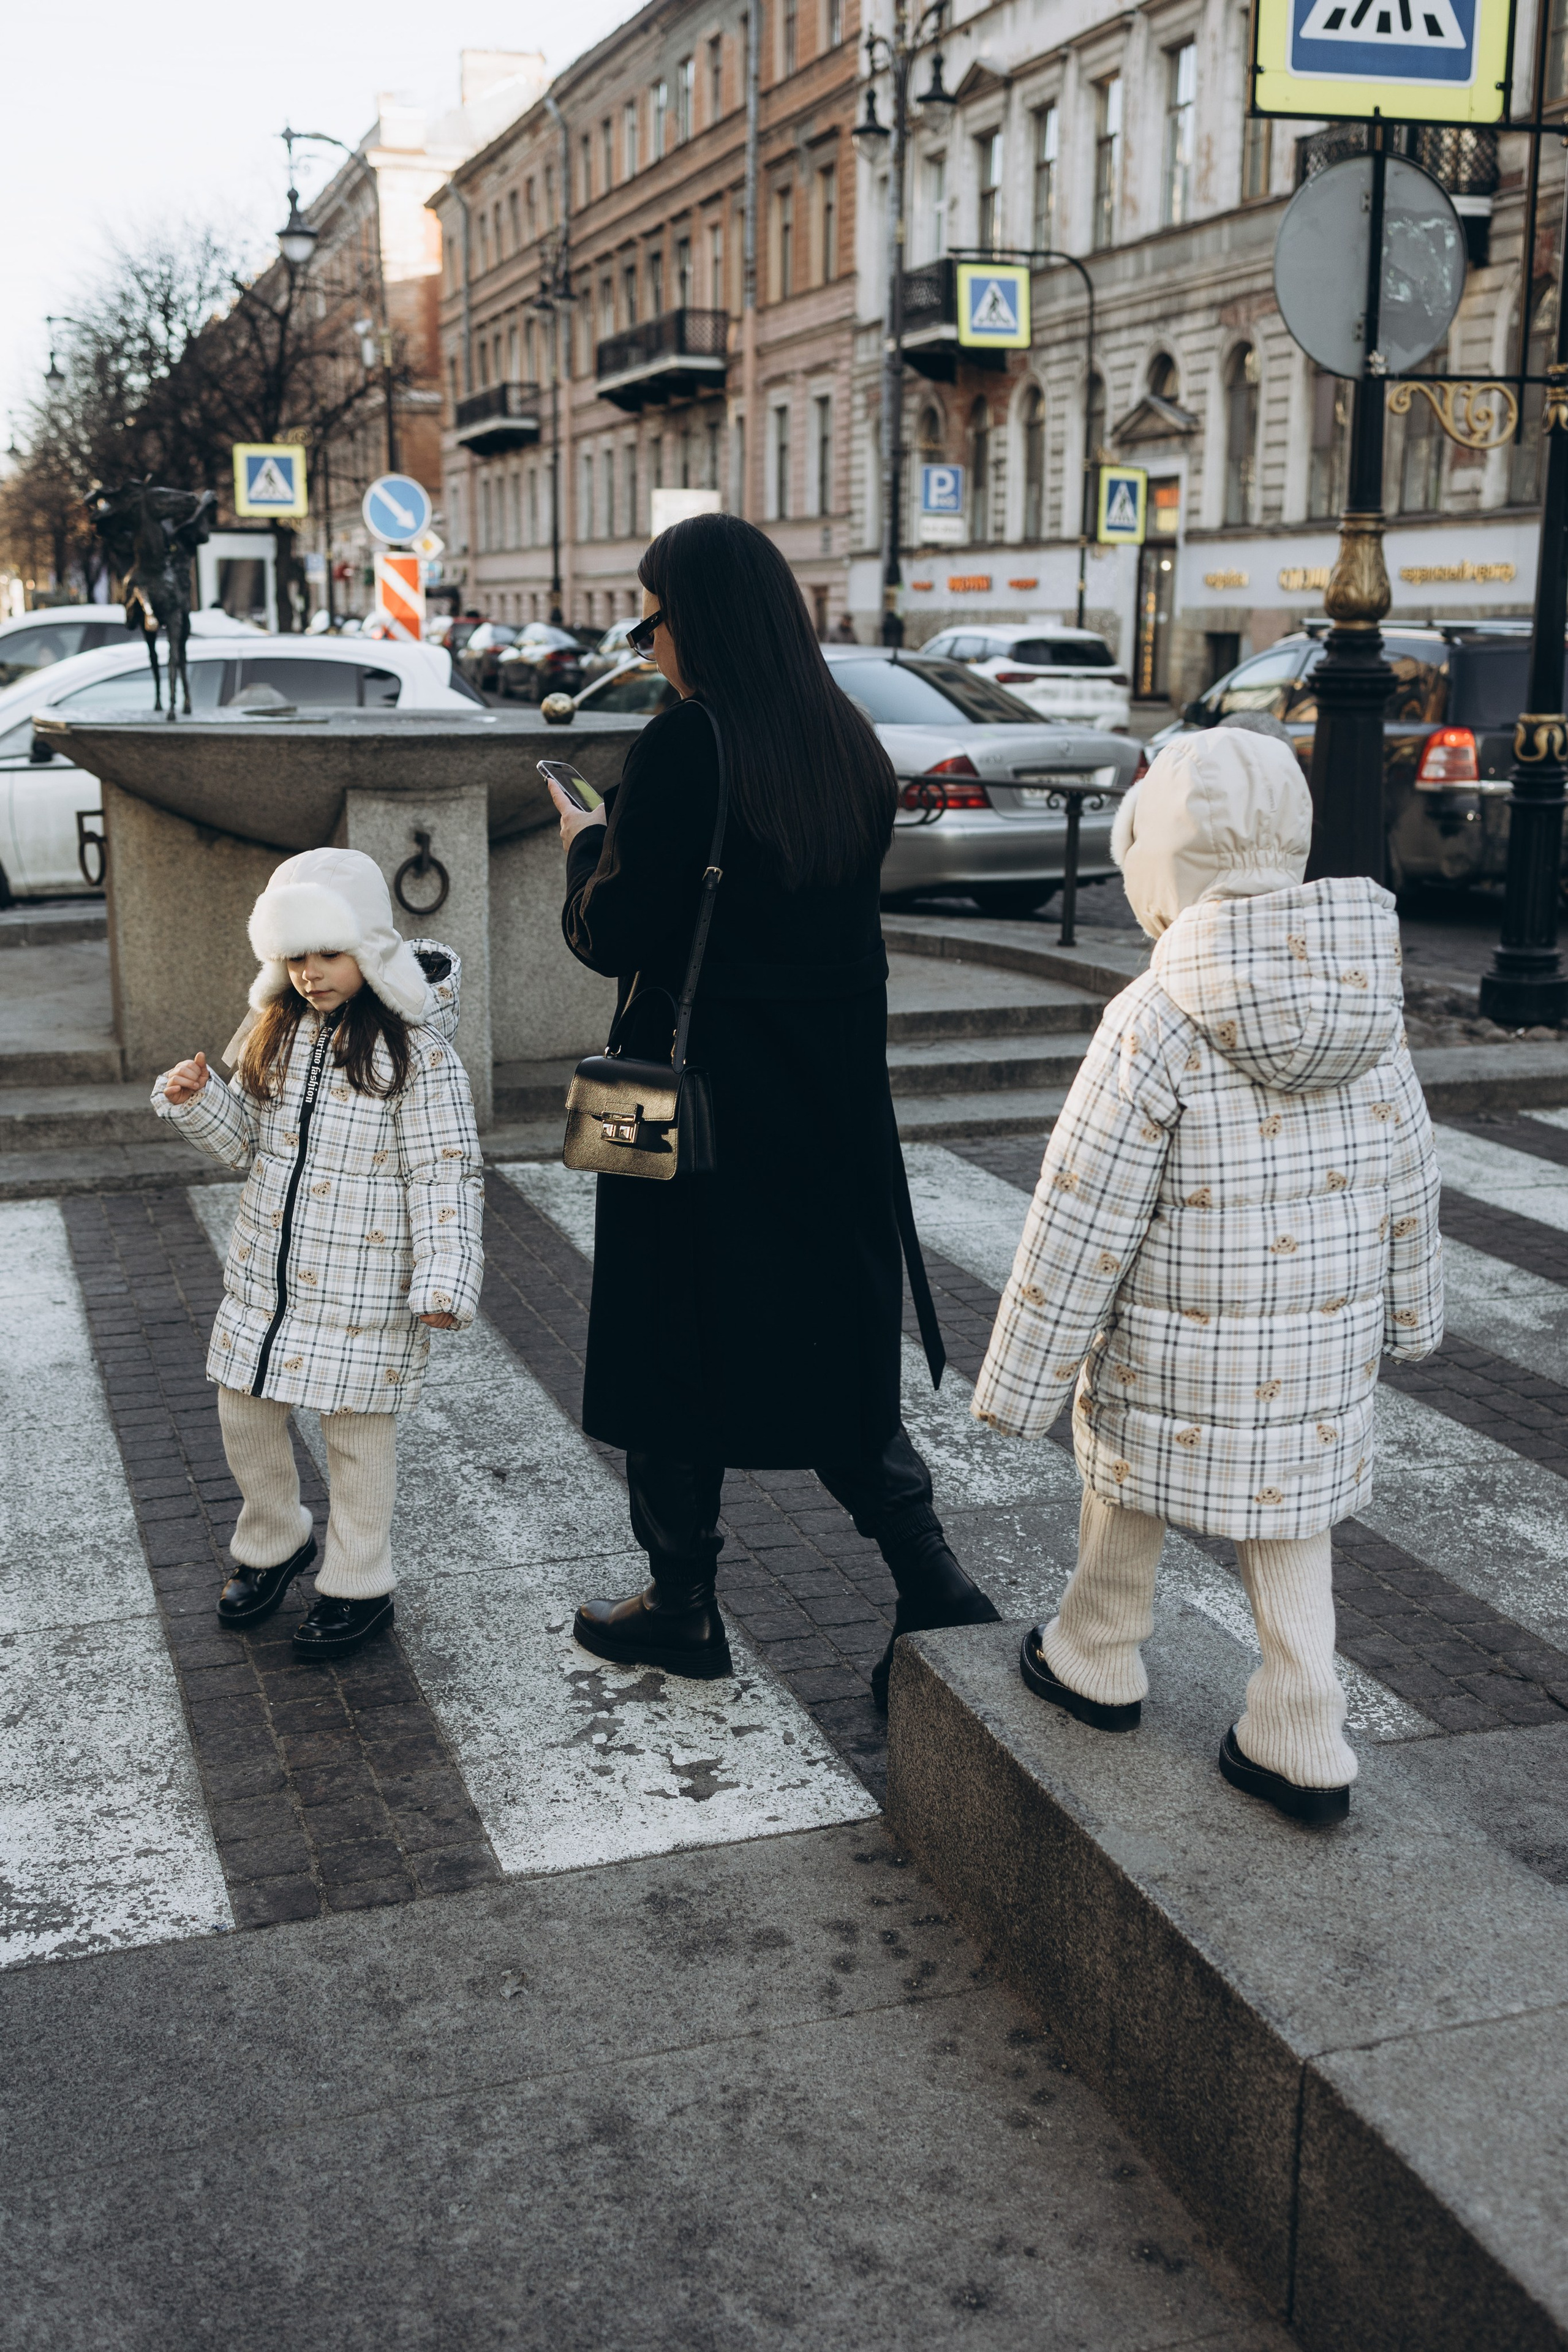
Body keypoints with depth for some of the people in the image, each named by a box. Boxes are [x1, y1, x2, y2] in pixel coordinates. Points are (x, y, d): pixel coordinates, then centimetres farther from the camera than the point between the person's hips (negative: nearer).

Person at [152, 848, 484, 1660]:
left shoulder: (415, 1048, -14)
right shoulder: (277, 1031, 5)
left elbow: (446, 1174, -14)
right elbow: (246, 1141, 13)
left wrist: (443, 1280, -22)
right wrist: (197, 1099, -7)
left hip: (362, 1287, -6)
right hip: (264, 1274, 6)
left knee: (356, 1434, 6)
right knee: (244, 1417, 15)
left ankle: (358, 1586, 24)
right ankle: (274, 1544, 40)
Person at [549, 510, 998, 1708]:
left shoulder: (683, 749, -17)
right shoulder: (850, 743, 4)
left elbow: (613, 937, -14)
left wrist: (587, 843, 5)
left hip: (701, 1102, -6)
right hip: (832, 1104, 6)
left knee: (679, 1350, 10)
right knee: (833, 1345, 16)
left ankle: (683, 1608, 24)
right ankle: (936, 1590, 10)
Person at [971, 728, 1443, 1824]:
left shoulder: (1159, 1022, -22)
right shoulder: (1366, 1002, -3)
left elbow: (1084, 1220, -19)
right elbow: (1406, 1175, 8)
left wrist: (1023, 1376, -10)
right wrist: (1409, 1311, 23)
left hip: (1181, 1348, -4)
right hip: (1326, 1345, 5)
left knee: (1129, 1495, 19)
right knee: (1289, 1528, 17)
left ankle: (1098, 1662, 40)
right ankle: (1303, 1746, 19)